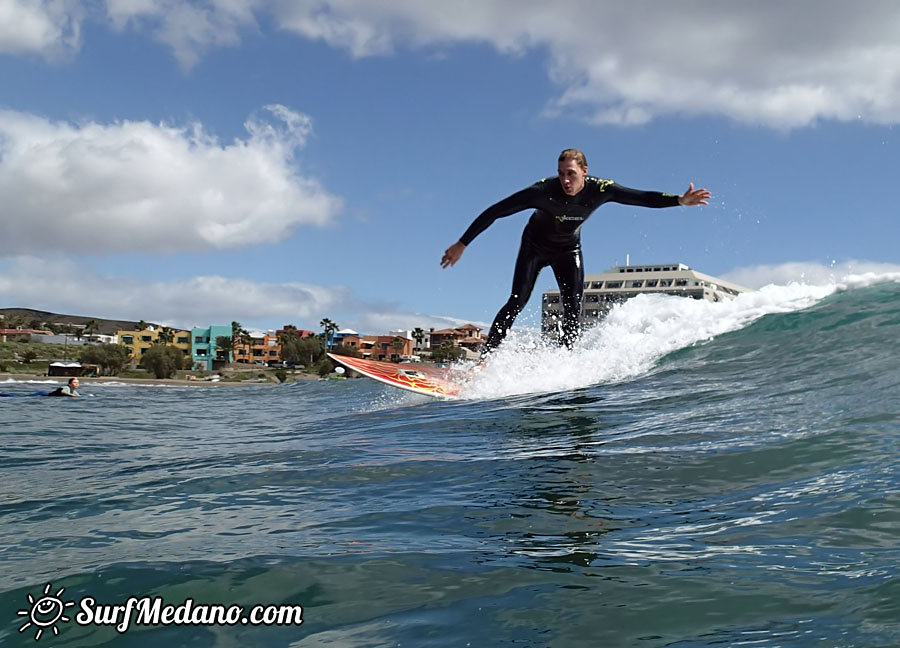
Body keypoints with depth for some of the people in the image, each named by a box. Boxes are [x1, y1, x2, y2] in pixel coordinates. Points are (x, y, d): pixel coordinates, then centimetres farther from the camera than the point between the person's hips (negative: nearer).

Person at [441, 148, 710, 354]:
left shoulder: (599, 189, -27)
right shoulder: (544, 190, -34)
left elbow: (644, 198, -21)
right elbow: (495, 211, -30)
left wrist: (680, 200, -36)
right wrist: (462, 244, -31)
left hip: (568, 250, 3)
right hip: (535, 246, -3)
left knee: (573, 310, -10)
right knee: (517, 302, -16)